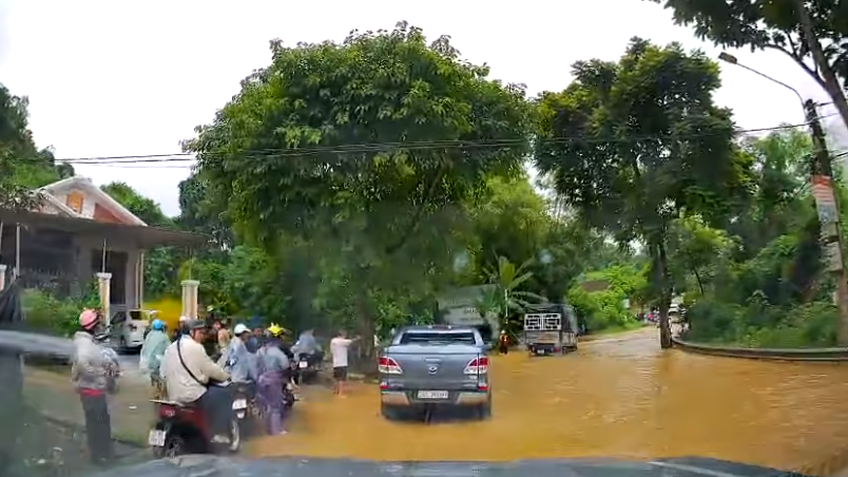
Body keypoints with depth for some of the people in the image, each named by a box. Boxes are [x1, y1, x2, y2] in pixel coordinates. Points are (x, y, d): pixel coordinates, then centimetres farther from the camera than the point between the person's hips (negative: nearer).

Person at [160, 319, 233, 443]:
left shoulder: (171, 347, 14)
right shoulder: (195, 347, -12)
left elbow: (163, 372, 16)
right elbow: (211, 369, -8)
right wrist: (226, 376, 8)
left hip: (173, 395, 9)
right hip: (192, 395, -9)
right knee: (225, 394, 2)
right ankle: (220, 434, -1)